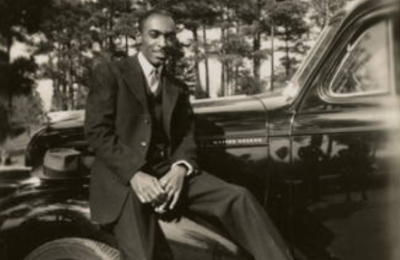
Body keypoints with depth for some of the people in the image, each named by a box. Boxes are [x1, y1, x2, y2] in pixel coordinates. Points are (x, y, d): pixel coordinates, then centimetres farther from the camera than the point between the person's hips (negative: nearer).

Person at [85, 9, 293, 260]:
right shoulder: (109, 74, 6)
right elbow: (97, 131, -5)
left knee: (238, 197, -17)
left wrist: (179, 169, -12)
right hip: (122, 176, -4)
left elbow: (186, 135, 12)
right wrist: (134, 174, -19)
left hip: (168, 172, 4)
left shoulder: (178, 87, 23)